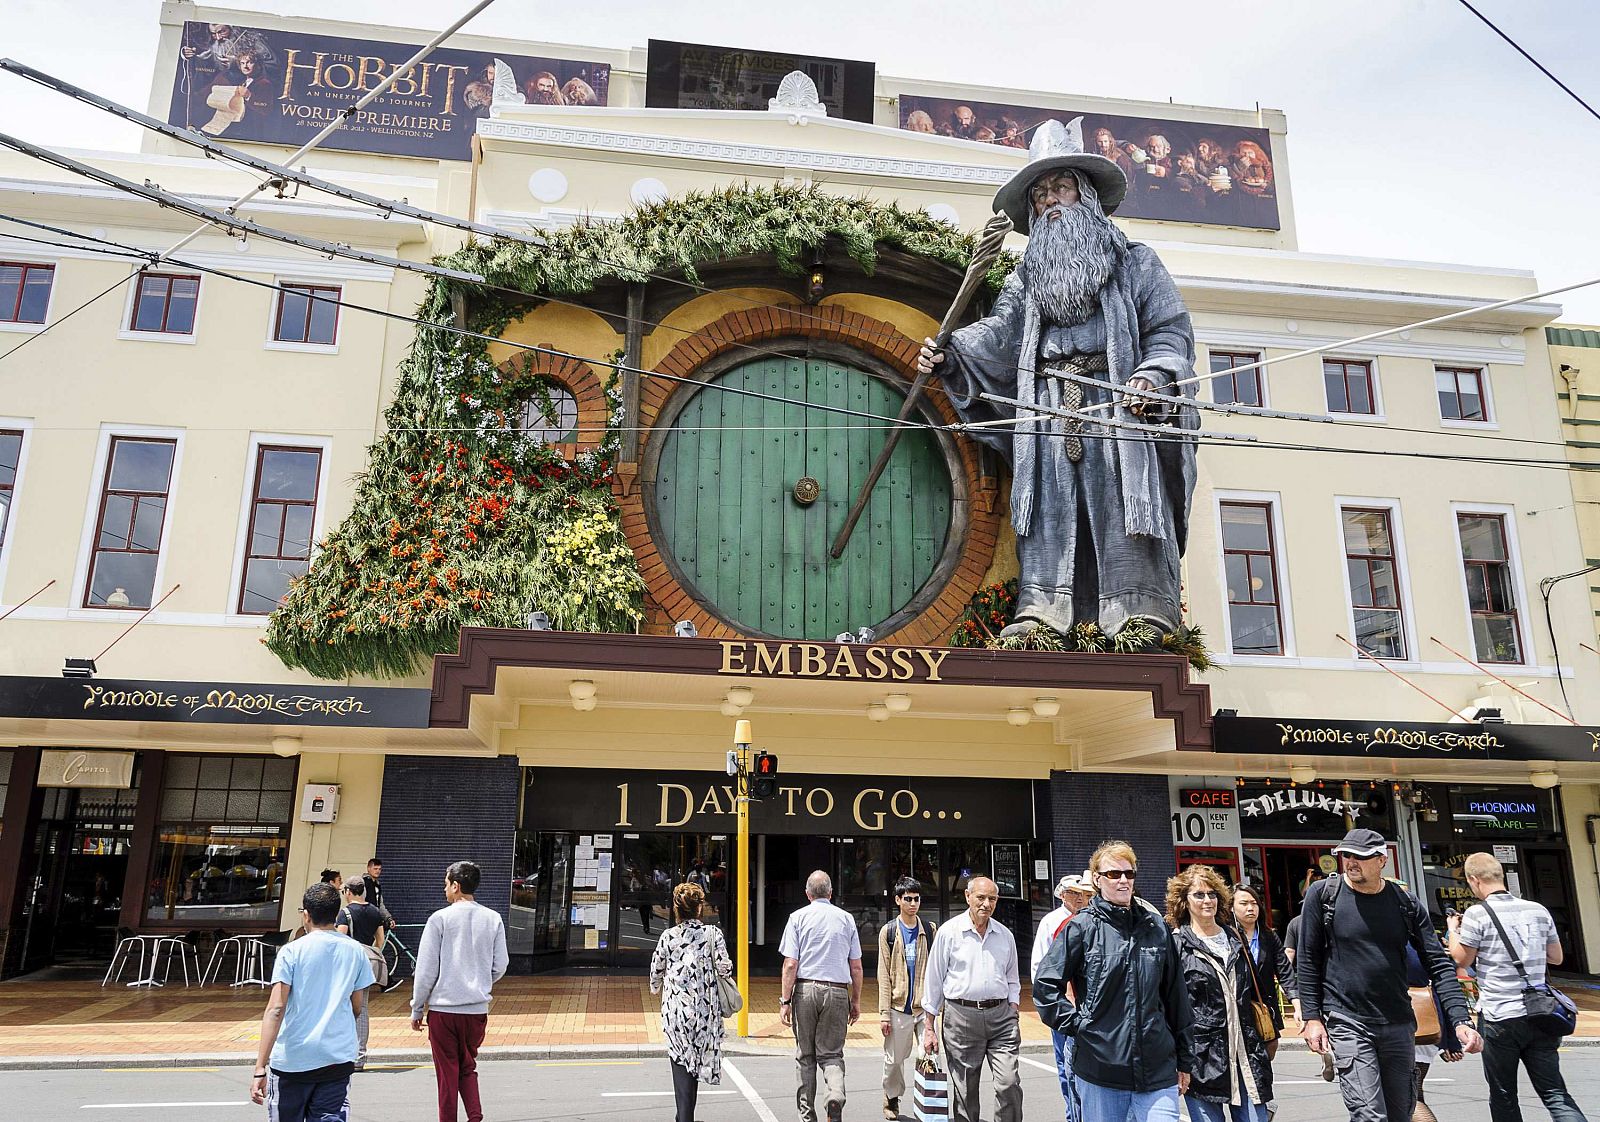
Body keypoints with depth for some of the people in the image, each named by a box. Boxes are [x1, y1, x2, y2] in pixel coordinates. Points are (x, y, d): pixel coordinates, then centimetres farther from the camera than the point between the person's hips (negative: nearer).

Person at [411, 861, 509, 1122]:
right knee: (468, 1067, 18)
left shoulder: (440, 918, -8)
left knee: (447, 1072, 10)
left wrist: (417, 1009, 3)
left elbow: (426, 969, -6)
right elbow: (500, 967, 6)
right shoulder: (493, 919, 2)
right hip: (478, 1008, 3)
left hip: (443, 1008, -3)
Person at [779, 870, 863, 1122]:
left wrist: (785, 1000, -1)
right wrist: (856, 1001, 16)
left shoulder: (798, 917, 2)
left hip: (805, 990, -1)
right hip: (837, 991, 1)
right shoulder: (846, 919, 9)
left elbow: (790, 964, -4)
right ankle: (835, 1094, -19)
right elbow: (856, 966, 9)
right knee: (832, 1054, 8)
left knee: (805, 1056, 11)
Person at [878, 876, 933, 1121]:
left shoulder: (929, 930, 7)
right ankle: (891, 1099, 30)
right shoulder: (888, 931, 3)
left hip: (925, 1006, 1)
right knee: (895, 1059, 8)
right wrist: (884, 1013, -3)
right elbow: (884, 975, 1)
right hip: (899, 1007, -1)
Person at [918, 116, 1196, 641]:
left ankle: (1138, 614, -17)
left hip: (1118, 405, -3)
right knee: (1047, 508, -8)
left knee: (1120, 503, -14)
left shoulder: (1135, 263, 17)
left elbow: (1170, 329, 8)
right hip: (1048, 411, 3)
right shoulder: (1027, 278, 25)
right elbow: (998, 332, 9)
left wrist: (1152, 374, -14)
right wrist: (950, 354, -11)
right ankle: (1041, 610, -14)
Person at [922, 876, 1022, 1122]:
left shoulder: (1005, 935, 11)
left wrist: (1013, 1015, 8)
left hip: (1000, 1015, 2)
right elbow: (934, 980, 4)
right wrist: (929, 1027, 3)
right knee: (963, 1093, 3)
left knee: (1009, 1084, -9)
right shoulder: (949, 932, 0)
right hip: (961, 1016, -2)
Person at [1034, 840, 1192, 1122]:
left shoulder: (1156, 927, 7)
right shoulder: (1082, 927, -4)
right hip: (1100, 1071, -2)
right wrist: (1076, 1024, -8)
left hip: (1157, 1071, 2)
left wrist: (1184, 1060, 15)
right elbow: (1045, 985, -1)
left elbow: (1176, 996, 12)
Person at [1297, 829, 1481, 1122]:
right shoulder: (1323, 894, -4)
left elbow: (1439, 964, 3)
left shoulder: (1406, 902, 2)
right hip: (1347, 1023, -3)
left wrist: (1461, 1021, -9)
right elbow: (1307, 960, 0)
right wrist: (1312, 1018, -5)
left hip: (1399, 1025, 4)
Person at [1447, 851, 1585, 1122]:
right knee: (1555, 1094, 6)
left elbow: (1461, 959, -4)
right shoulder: (1538, 910, 5)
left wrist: (1453, 930, 13)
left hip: (1498, 1017, -4)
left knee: (1503, 1097, 10)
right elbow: (1557, 958, 15)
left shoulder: (1477, 914, -11)